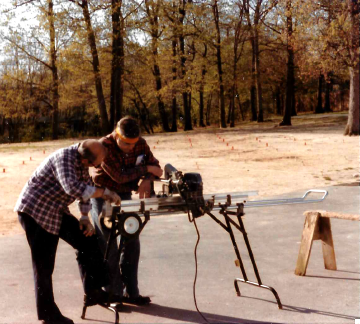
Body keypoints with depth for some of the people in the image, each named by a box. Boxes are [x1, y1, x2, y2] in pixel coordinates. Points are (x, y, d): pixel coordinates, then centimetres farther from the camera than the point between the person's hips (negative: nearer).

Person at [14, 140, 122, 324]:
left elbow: (85, 187, 13)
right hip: (34, 211, -8)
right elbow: (72, 187, -41)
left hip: (55, 211, 8)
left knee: (87, 242, 5)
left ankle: (93, 292, 14)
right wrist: (104, 193, -33)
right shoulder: (64, 157, -26)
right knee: (44, 266, -3)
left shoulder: (82, 160, 0)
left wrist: (85, 216, 4)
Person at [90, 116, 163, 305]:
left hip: (124, 196, 6)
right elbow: (120, 176, -30)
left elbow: (155, 165, -2)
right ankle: (112, 294, 7)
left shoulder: (140, 144, -7)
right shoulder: (105, 146, -25)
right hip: (103, 197, -5)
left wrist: (147, 180, -24)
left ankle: (130, 292, 15)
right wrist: (146, 169, -23)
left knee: (131, 243, 5)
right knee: (108, 247, -4)